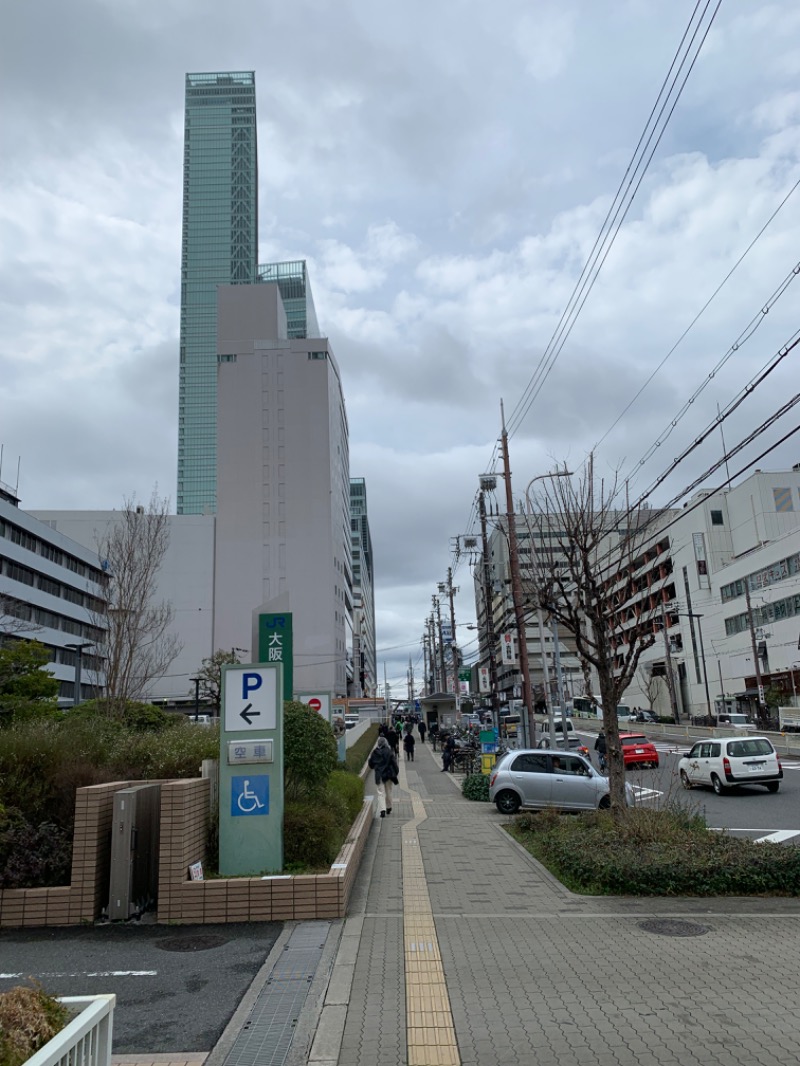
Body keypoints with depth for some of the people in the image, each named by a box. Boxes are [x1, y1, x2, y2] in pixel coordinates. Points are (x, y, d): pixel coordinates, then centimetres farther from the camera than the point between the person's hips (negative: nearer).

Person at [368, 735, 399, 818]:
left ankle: (382, 810, -15)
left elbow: (370, 764, 7)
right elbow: (394, 762, -7)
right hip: (388, 774, 1)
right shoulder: (389, 752, -7)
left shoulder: (375, 752, -3)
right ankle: (388, 808, 29)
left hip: (379, 775, -1)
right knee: (388, 792, 17)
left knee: (380, 793, 0)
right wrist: (396, 772, 3)